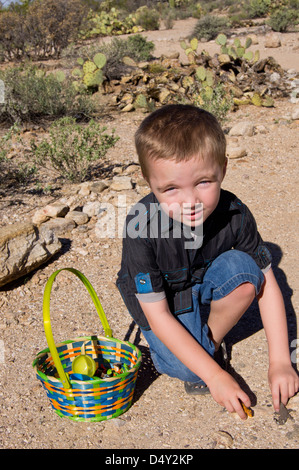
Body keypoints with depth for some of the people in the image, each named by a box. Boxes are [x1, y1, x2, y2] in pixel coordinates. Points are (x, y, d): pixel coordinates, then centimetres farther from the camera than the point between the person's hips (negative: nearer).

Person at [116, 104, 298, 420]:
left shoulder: (233, 214, -26)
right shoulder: (141, 227, -35)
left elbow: (266, 283, -14)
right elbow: (158, 316, -28)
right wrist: (215, 375, -29)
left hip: (203, 281, 3)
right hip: (158, 295, -2)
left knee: (243, 269, -27)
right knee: (186, 368, -23)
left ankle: (212, 339, -2)